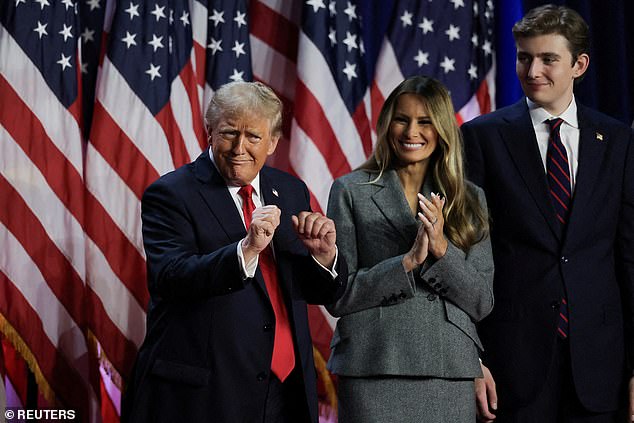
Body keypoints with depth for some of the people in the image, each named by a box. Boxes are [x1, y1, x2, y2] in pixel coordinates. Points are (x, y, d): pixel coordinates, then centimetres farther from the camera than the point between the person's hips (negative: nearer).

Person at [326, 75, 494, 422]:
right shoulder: (351, 191, 2)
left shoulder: (470, 199, 9)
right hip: (373, 373, -2)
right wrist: (408, 260, -14)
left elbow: (482, 303, 4)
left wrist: (442, 249, -11)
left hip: (451, 374, 2)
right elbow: (337, 298, -4)